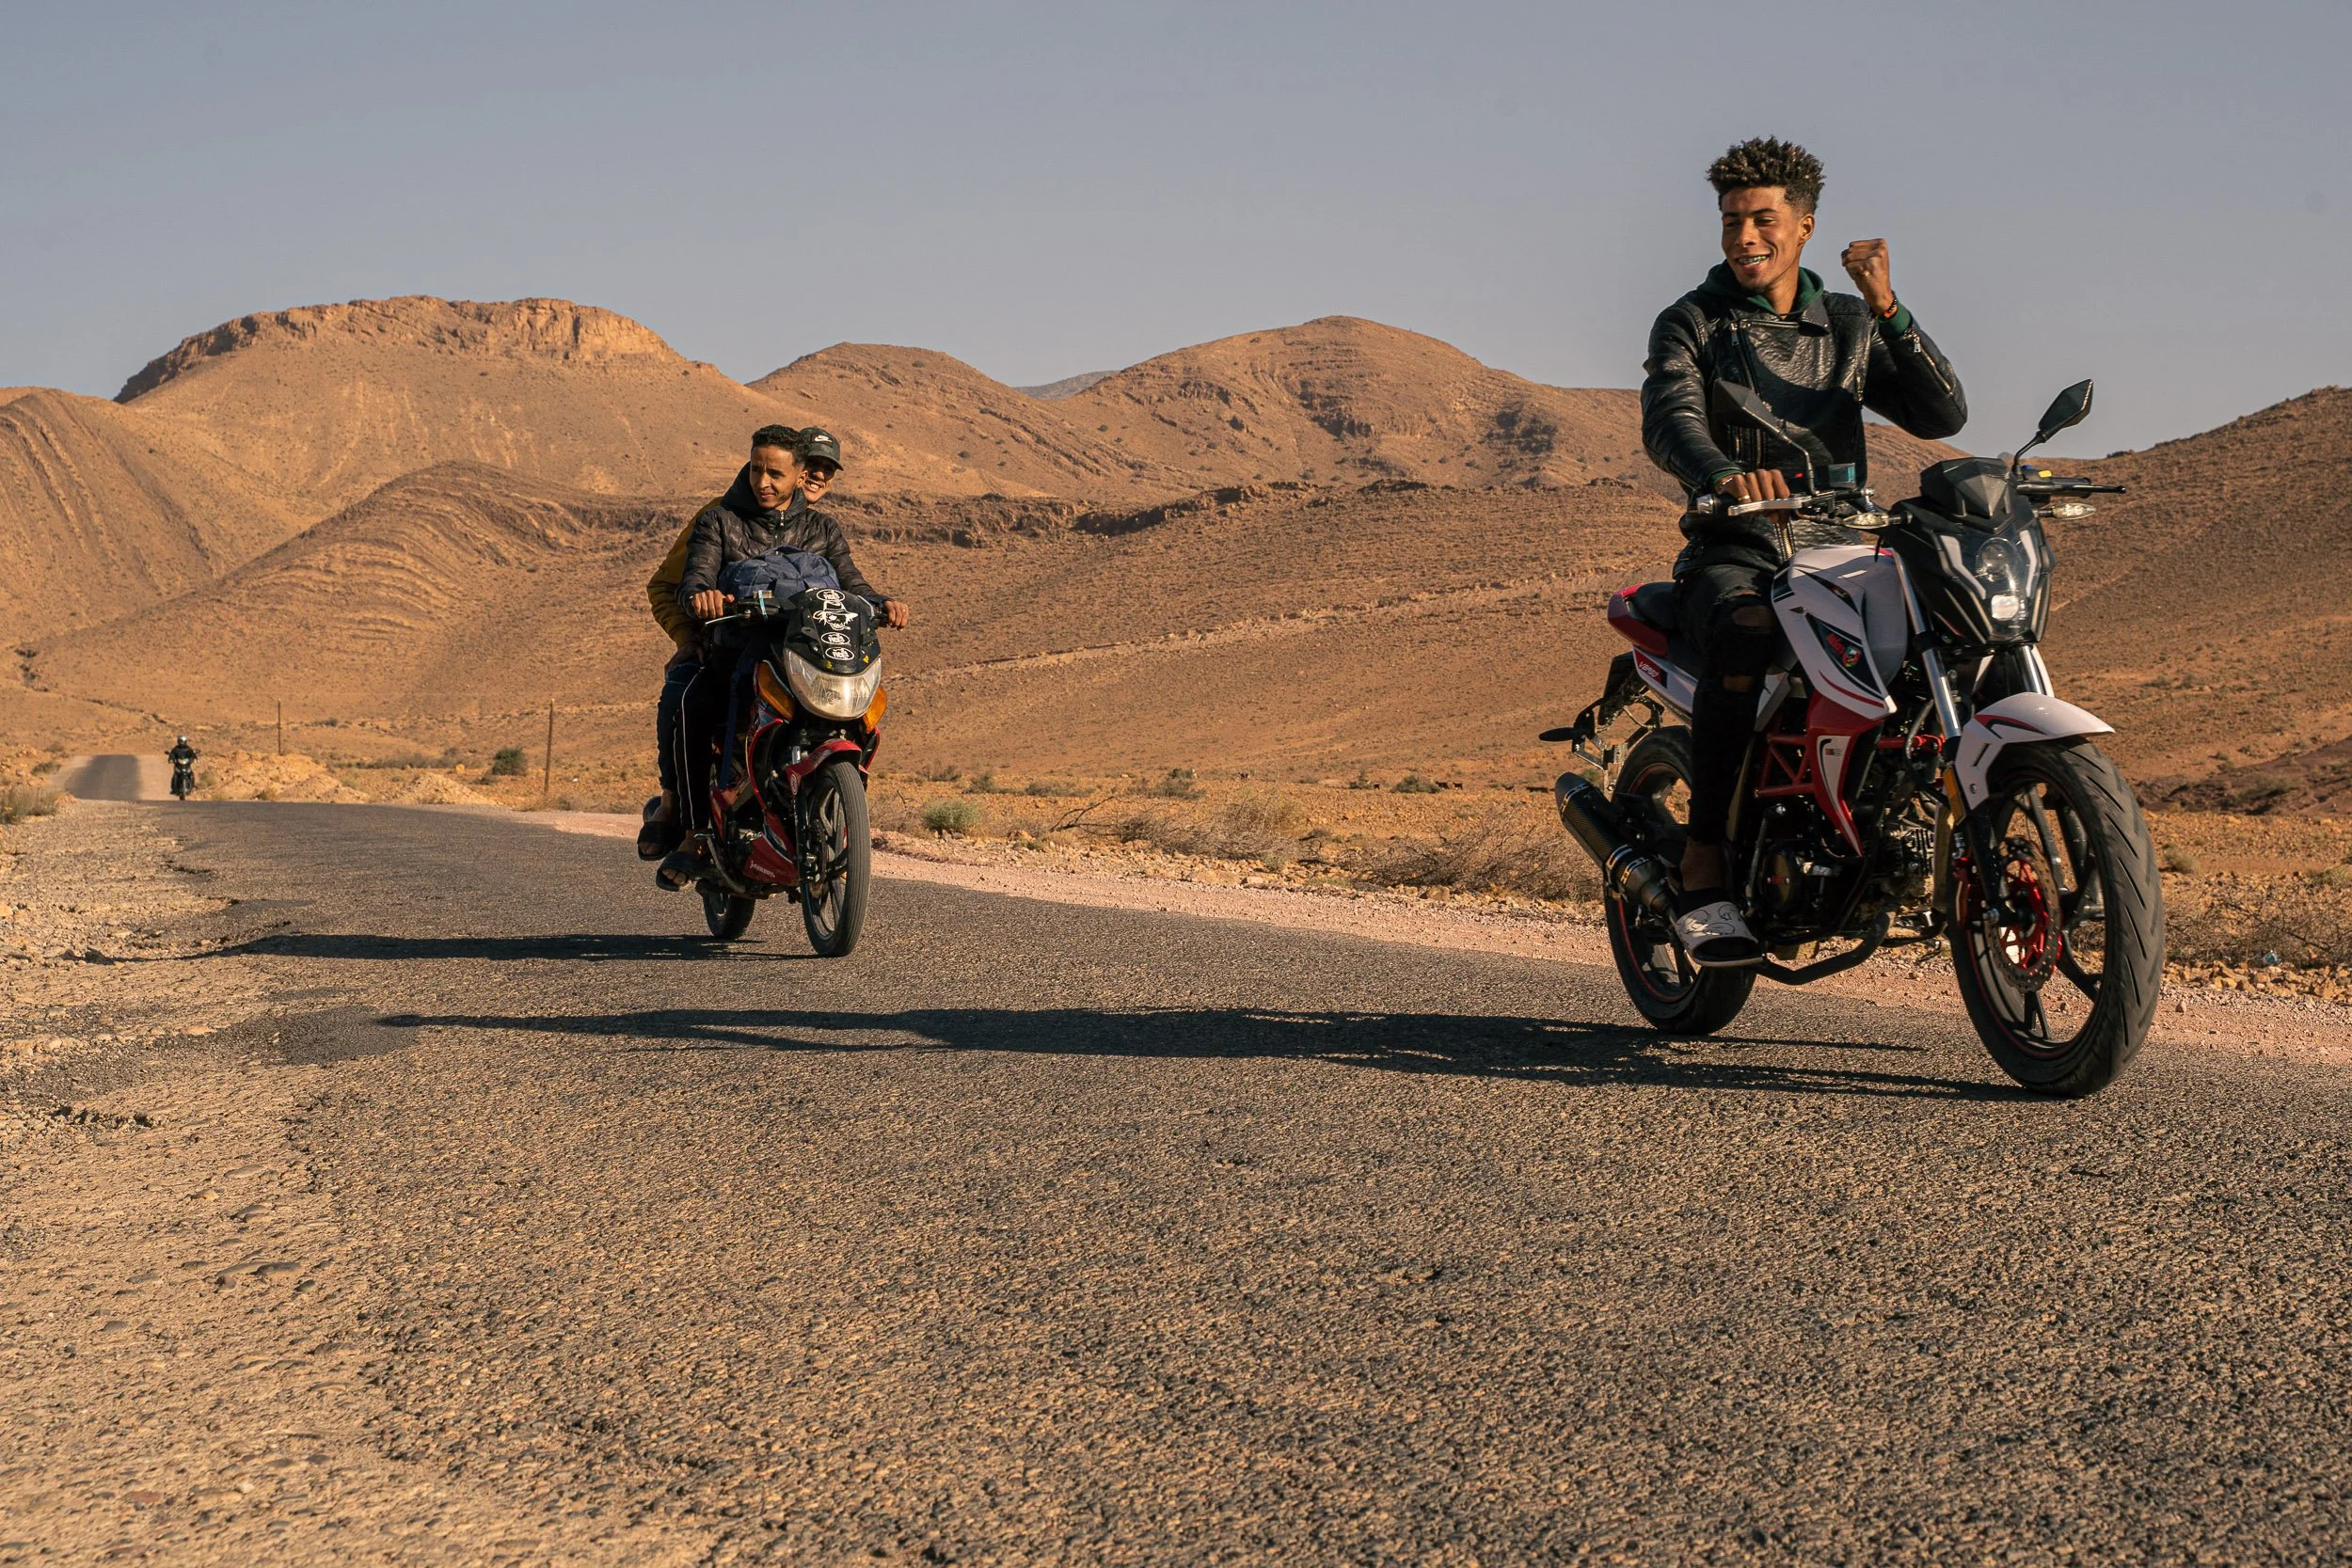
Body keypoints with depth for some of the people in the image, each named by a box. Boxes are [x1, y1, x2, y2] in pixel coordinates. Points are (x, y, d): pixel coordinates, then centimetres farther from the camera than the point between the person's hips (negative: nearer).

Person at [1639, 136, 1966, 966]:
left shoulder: (1847, 327, 14)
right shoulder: (1690, 324, 4)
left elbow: (1941, 414, 0)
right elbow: (1668, 420, -18)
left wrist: (1886, 309, -14)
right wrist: (1725, 475, -41)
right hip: (1730, 555, -4)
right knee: (1745, 634, -38)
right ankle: (1704, 874, -36)